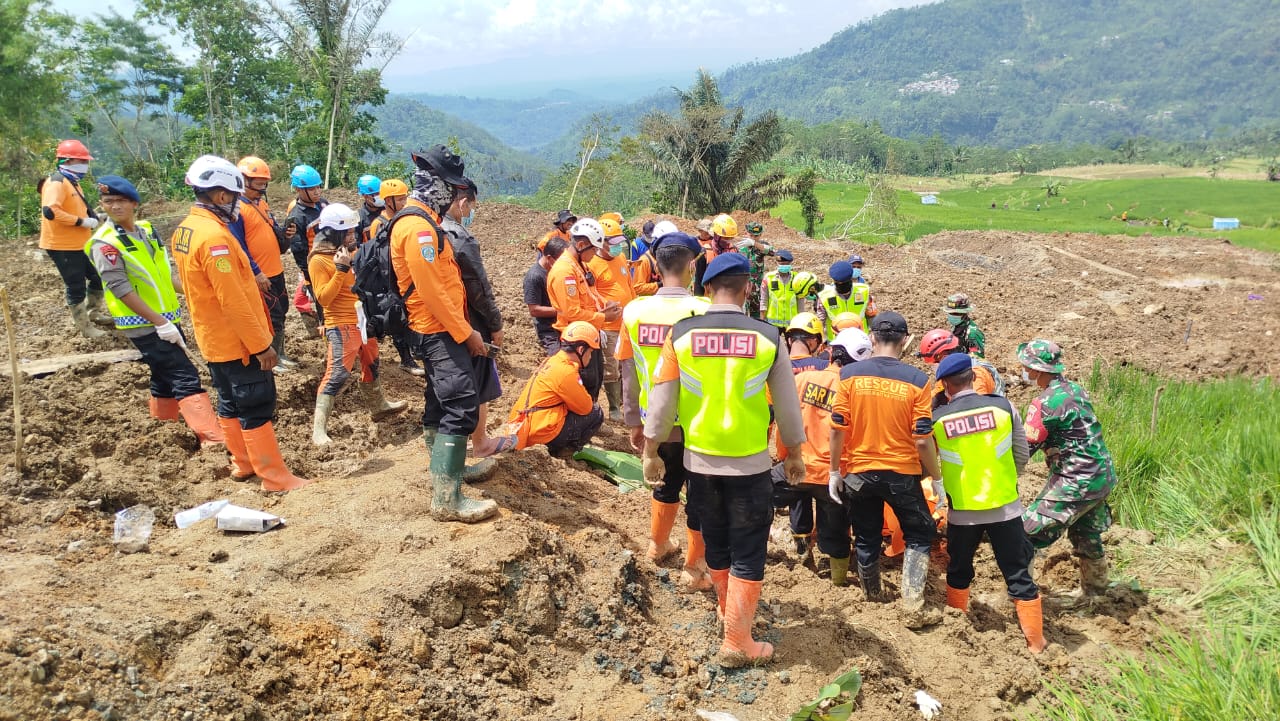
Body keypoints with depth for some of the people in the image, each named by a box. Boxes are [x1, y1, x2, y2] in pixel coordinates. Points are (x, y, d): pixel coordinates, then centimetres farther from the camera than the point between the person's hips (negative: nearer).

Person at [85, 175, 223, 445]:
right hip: (144, 326, -8)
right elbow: (121, 289, -20)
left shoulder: (146, 229, 7)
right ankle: (214, 439, -18)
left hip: (166, 319, 8)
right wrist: (159, 323, -23)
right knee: (186, 378, -14)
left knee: (165, 376, 17)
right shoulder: (105, 243, -16)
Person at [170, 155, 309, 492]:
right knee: (257, 408, -2)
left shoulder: (184, 231, 6)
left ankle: (243, 463, 32)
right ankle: (275, 477, 5)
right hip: (238, 343, -10)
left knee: (230, 403, 19)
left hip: (212, 340, 10)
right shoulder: (214, 236, -25)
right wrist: (261, 345, -21)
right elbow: (233, 301, -26)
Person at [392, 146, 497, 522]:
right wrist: (466, 332, -17)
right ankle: (447, 499, -13)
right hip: (440, 332, -11)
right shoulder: (419, 227, -18)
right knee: (462, 407, -14)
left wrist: (463, 328, 17)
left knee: (440, 403, 20)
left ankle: (448, 467, 35)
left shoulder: (422, 221, 15)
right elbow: (432, 291, -23)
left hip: (436, 331, 11)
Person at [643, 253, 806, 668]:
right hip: (751, 464, -2)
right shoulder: (767, 338, -10)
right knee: (748, 554, 9)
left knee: (716, 543, 22)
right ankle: (736, 641, 12)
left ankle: (728, 608, 44)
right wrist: (795, 456, 13)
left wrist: (651, 453, 9)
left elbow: (661, 401, -4)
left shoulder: (681, 334, -8)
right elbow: (788, 406, -1)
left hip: (700, 461, 3)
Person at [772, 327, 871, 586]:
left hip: (797, 467, 0)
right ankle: (839, 576, 31)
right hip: (833, 475, 0)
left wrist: (783, 456, 15)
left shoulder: (802, 378, -8)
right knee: (834, 530, 18)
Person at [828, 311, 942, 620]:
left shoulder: (850, 374, -9)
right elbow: (923, 440, -12)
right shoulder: (916, 380, -11)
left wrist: (835, 471, 2)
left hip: (858, 473, 2)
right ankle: (912, 597, 10)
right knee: (920, 535, 19)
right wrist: (936, 477, 1)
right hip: (902, 474, -1)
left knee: (866, 538, 19)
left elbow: (837, 429, -9)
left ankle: (872, 595, 36)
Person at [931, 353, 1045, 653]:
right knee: (1018, 575, 9)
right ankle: (1035, 642, 15)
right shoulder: (1003, 407, -6)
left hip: (963, 511, 0)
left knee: (959, 572, 21)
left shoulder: (937, 419, -9)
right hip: (1005, 507, 0)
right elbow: (1022, 455, 4)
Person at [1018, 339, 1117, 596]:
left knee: (1028, 532, -4)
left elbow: (1025, 448, -16)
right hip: (1103, 476, 9)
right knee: (1087, 536, 26)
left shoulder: (1046, 403, -21)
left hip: (1076, 483, -9)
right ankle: (1095, 591, 44)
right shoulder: (1075, 389, 4)